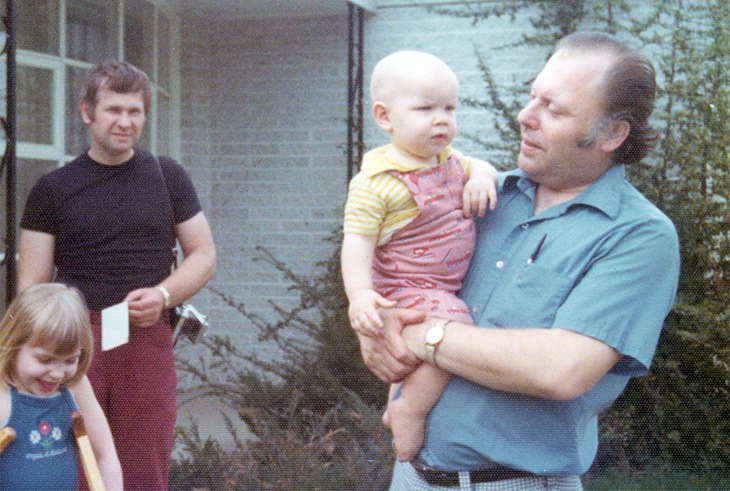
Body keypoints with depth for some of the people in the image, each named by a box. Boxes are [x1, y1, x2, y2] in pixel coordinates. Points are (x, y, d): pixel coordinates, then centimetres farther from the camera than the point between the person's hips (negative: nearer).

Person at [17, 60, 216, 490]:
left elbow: (204, 255, 13)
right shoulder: (53, 189, 8)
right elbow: (32, 287, 6)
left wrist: (162, 295, -7)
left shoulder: (167, 177, 12)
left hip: (147, 339, 1)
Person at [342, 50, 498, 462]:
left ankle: (397, 404, 44)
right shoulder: (376, 183, -18)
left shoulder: (449, 161, 8)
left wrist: (481, 177, -1)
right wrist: (360, 293, -34)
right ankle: (410, 412, -13)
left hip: (447, 288, 9)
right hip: (407, 292, -9)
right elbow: (357, 241, -20)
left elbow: (481, 166, 25)